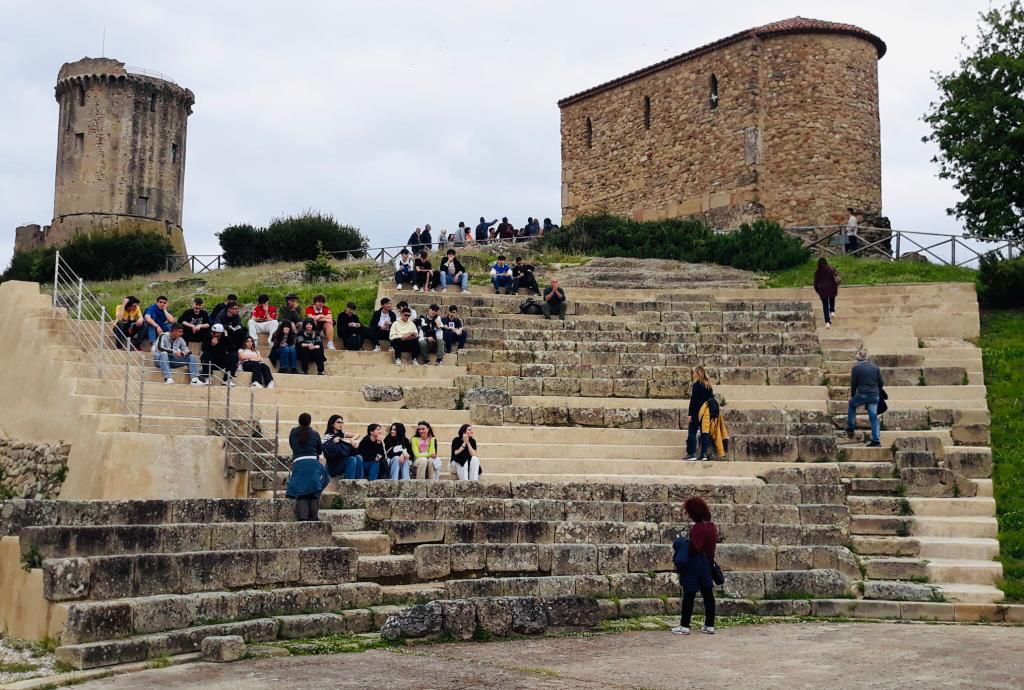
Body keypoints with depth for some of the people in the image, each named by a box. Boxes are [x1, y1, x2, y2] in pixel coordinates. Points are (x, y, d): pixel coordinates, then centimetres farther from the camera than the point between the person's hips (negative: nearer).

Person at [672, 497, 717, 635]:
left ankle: (684, 626, -1)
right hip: (707, 564, 8)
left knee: (689, 595, -3)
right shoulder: (711, 526, 8)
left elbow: (695, 547, -24)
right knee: (708, 594, 9)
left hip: (695, 565, -8)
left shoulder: (697, 528, -19)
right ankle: (710, 625, 13)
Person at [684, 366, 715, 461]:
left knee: (692, 432, -2)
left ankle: (692, 453, -7)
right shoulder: (709, 385, 11)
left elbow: (693, 400, -14)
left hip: (697, 412, -7)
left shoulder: (696, 384, -10)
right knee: (704, 432, 7)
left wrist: (690, 413, -13)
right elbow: (711, 398, 11)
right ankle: (704, 454, 3)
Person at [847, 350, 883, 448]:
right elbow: (881, 383, 12)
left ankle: (850, 429, 20)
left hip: (862, 395, -3)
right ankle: (876, 440, 0)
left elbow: (853, 384, 0)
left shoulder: (856, 367, -4)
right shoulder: (875, 367, 10)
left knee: (851, 405, 24)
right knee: (873, 417, 6)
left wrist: (852, 396, 14)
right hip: (875, 395, 3)